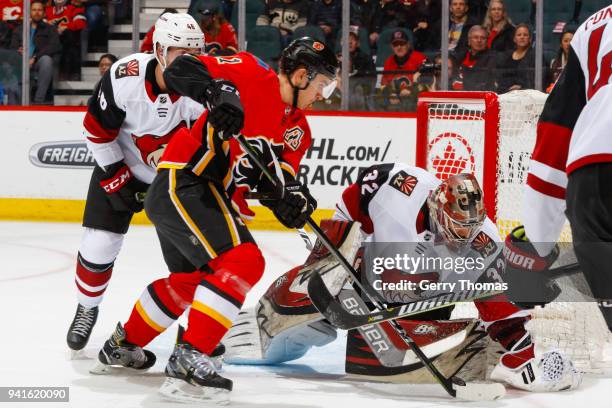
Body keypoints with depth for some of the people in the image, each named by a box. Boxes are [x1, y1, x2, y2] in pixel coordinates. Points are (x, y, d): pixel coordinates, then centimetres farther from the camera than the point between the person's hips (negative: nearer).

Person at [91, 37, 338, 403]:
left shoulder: (294, 128, 15)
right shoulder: (254, 75, -10)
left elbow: (276, 175, 8)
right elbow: (182, 70, -18)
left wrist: (289, 198, -14)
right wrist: (220, 92, -35)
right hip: (183, 183, -11)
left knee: (191, 278, 27)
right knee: (242, 262, -21)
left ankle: (124, 345, 45)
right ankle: (189, 358, -24)